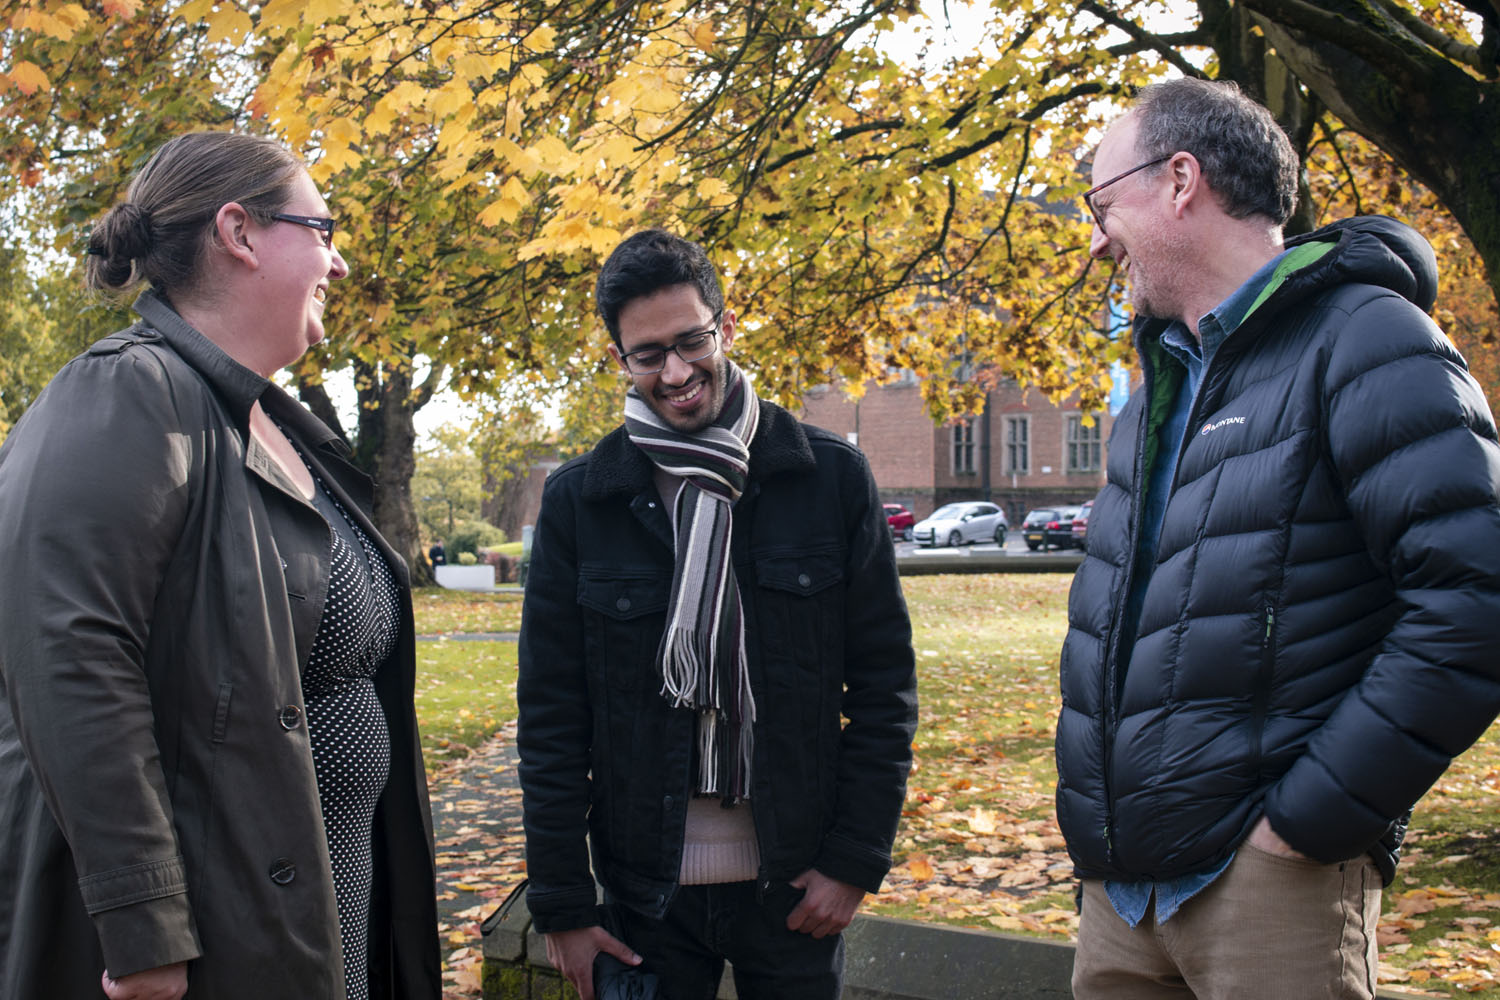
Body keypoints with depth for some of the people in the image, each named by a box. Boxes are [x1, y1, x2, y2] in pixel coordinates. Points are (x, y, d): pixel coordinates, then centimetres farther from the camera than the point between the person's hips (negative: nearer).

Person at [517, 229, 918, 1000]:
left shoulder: (831, 479, -3)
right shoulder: (578, 501, -1)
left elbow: (884, 682, 1)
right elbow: (550, 719, 0)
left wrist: (857, 857, -4)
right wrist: (561, 905, -1)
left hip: (795, 883, 0)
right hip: (645, 892, 0)